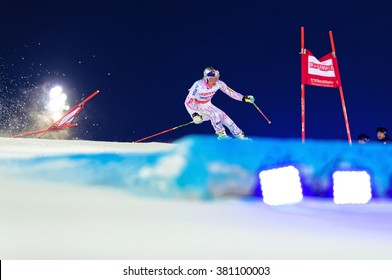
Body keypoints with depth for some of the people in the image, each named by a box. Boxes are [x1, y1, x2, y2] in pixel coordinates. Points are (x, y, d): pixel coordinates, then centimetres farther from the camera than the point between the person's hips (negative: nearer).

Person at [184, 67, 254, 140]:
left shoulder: (218, 84, -17)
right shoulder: (198, 86, -32)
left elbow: (230, 92, -7)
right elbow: (188, 102, -27)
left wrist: (244, 98, -15)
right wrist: (194, 114, -38)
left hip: (208, 105, 5)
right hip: (197, 107, -5)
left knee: (224, 117, -6)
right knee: (215, 114, -27)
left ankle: (239, 135, 5)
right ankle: (221, 135, -10)